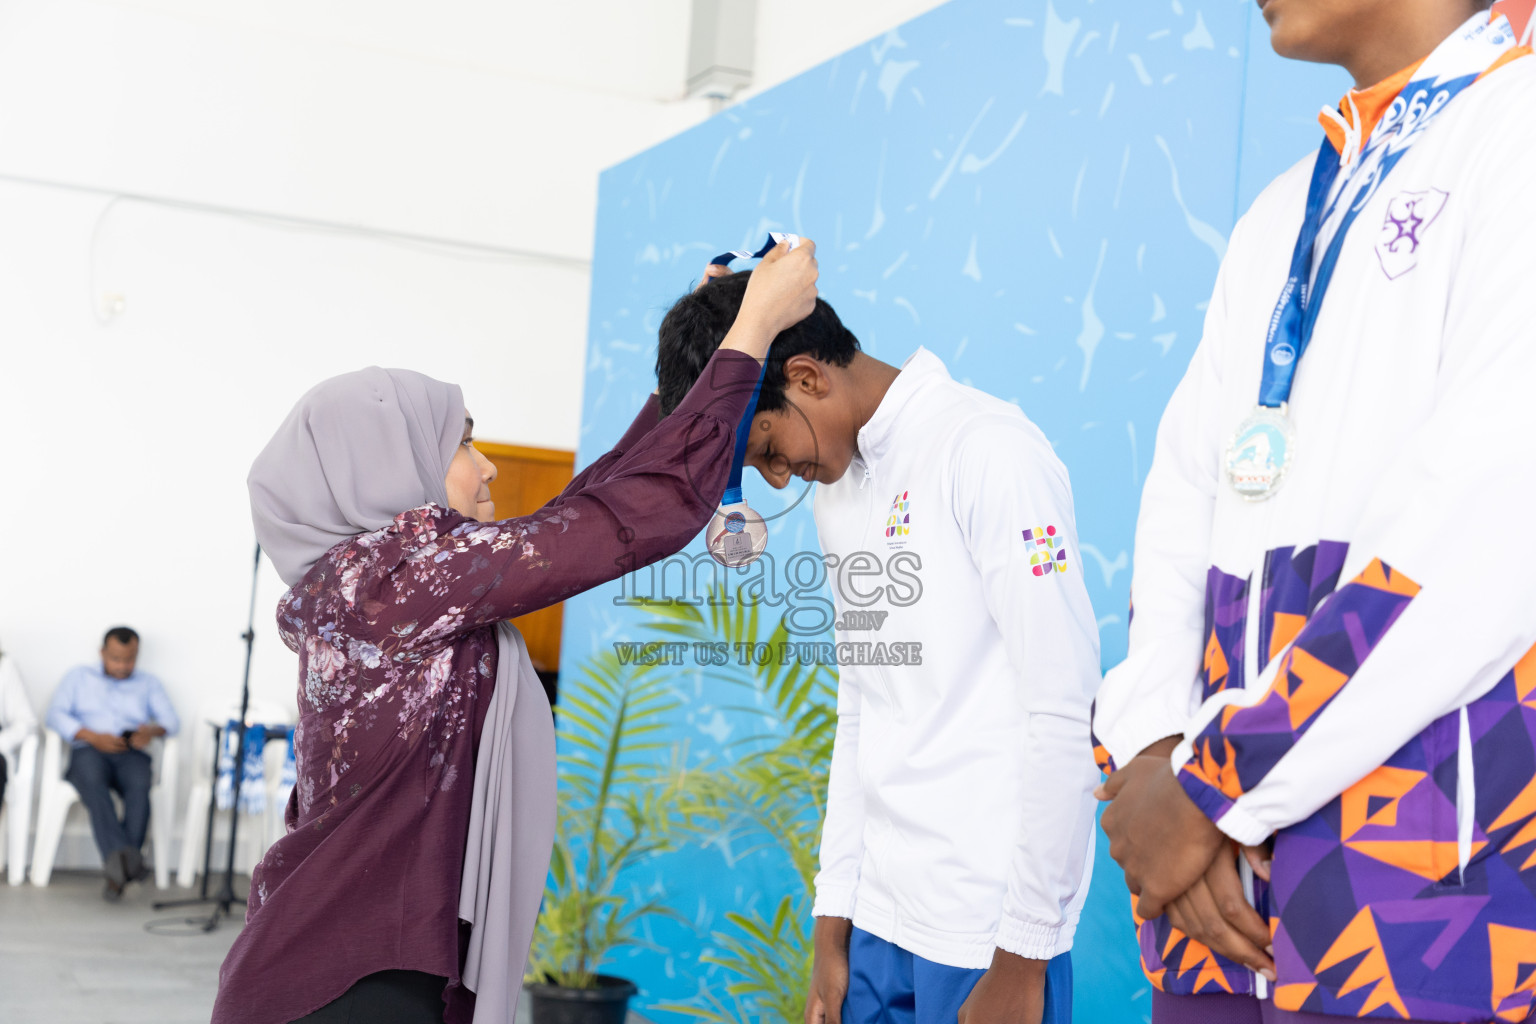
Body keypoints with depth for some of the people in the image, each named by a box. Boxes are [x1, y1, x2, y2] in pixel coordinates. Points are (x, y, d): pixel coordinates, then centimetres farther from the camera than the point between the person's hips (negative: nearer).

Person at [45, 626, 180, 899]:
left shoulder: (148, 684, 25)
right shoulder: (79, 677, 23)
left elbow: (171, 720, 10)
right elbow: (56, 715, 7)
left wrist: (153, 730, -15)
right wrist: (93, 737, -9)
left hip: (132, 754, 1)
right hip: (88, 752, -1)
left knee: (140, 784, -36)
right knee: (92, 779, -38)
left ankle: (117, 871, -42)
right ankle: (125, 860, -53)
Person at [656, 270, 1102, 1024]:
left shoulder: (989, 454, -11)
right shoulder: (838, 489, 14)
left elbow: (1063, 714, -15)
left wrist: (1023, 958, -13)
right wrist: (832, 927, 14)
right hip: (882, 918, 7)